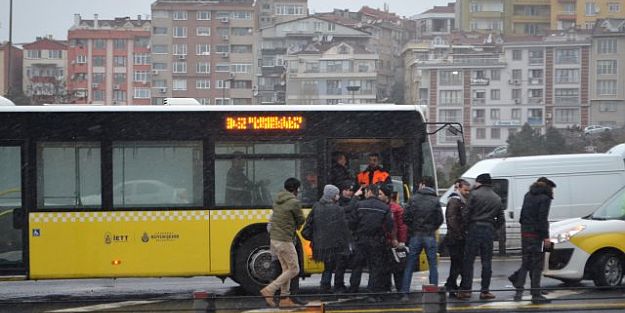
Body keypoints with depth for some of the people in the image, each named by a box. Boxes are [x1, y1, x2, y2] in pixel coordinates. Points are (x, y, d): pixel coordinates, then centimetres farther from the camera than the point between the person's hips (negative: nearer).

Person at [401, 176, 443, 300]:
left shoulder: (414, 199, -3)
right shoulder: (435, 201, -3)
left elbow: (406, 217, -6)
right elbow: (440, 219, -4)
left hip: (415, 235, 0)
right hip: (430, 236, 0)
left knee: (409, 266, 6)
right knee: (433, 266, 7)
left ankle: (405, 293, 3)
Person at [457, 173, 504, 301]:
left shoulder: (475, 194, -4)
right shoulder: (497, 199, 14)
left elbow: (466, 213, -7)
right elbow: (500, 219, 14)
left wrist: (466, 227, 4)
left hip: (474, 229, -4)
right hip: (489, 231, 4)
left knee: (468, 260, 0)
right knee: (486, 262, 7)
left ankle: (465, 290, -2)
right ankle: (485, 291, 6)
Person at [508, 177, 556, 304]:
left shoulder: (528, 195, 14)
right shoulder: (545, 198, -10)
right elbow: (542, 218, -16)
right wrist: (546, 236, -16)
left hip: (525, 232, 7)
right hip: (537, 234, -7)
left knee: (526, 262, 15)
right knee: (537, 265, -1)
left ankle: (519, 291, 9)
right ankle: (536, 295, 1)